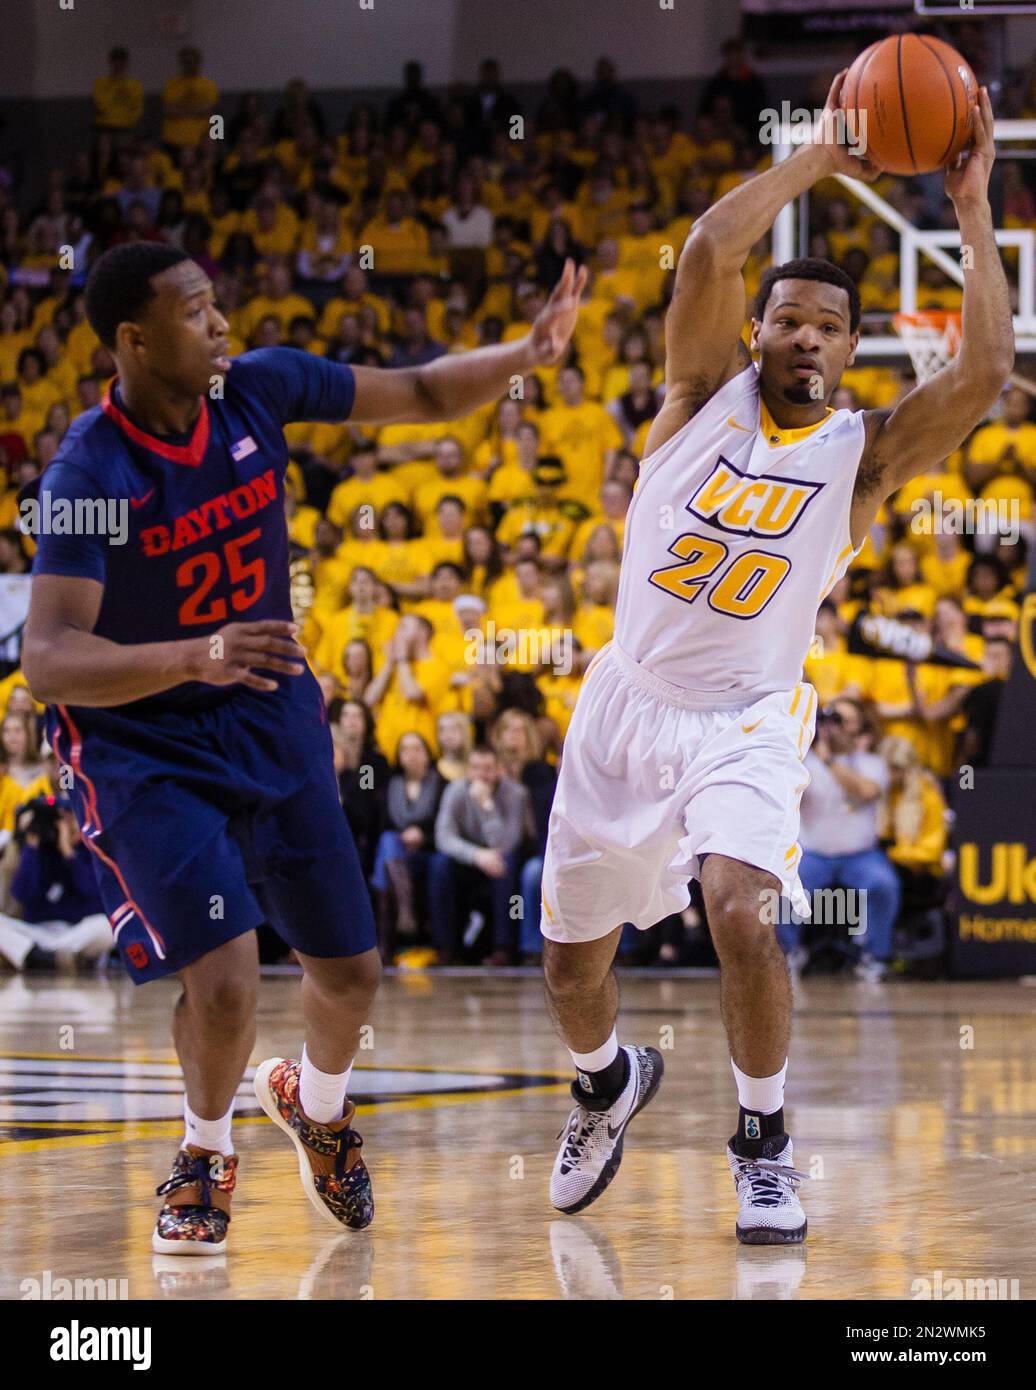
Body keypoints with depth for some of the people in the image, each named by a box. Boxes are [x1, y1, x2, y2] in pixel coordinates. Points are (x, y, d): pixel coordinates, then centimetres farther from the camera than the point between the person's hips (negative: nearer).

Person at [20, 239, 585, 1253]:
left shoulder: (259, 388, -11)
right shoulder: (89, 471, -25)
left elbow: (423, 395, 3)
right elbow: (47, 662, -34)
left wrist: (526, 355, -15)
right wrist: (196, 656, -48)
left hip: (271, 717, 5)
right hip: (142, 745, -5)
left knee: (349, 970, 10)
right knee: (223, 980, -20)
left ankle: (315, 1105, 44)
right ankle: (206, 1155, 11)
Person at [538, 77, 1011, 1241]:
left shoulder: (866, 451, -1)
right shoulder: (706, 394, 1)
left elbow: (986, 367, -17)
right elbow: (707, 251, -15)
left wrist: (972, 210, -14)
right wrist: (816, 161, -10)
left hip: (746, 721, -2)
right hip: (627, 701, 2)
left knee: (742, 915, -28)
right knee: (569, 958, 11)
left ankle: (763, 1144, -7)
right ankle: (609, 1085, 44)